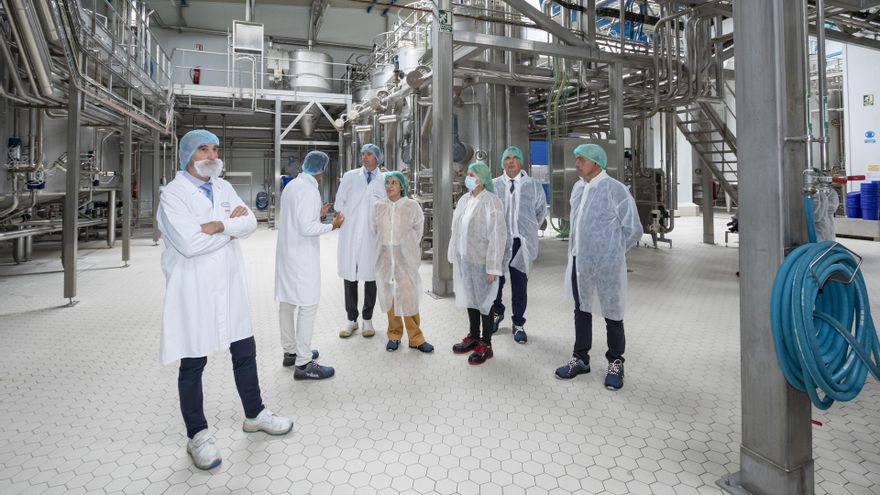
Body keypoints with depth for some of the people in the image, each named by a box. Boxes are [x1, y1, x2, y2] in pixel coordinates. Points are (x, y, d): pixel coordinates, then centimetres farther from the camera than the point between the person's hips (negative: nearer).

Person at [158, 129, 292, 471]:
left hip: (229, 284, 6)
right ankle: (197, 435, 24)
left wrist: (219, 225, -19)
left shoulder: (224, 187, 9)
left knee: (245, 353, 15)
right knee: (193, 364, 7)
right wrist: (232, 225, -10)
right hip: (193, 289, -6)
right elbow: (189, 243, -22)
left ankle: (254, 415, 34)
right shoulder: (173, 193, -10)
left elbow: (250, 223, -2)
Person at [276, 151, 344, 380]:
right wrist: (332, 225, -12)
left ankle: (290, 351, 29)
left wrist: (317, 213, 20)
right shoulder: (309, 189, -17)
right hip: (302, 256, -10)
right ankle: (303, 364, -1)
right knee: (308, 305, -5)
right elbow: (306, 228, -22)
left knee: (287, 301, 15)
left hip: (286, 253, 10)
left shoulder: (291, 185, 11)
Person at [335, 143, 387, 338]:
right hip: (349, 234, 1)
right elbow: (339, 204, 10)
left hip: (372, 236, -1)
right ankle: (351, 319, 19)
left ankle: (367, 319, 19)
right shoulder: (350, 176, 8)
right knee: (350, 277, 6)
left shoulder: (384, 180, 3)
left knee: (370, 277, 5)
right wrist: (348, 219, 0)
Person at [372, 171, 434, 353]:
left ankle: (415, 338, 8)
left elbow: (418, 229, 6)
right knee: (389, 295, 8)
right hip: (385, 257, 3)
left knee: (409, 296, -5)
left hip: (406, 257, -3)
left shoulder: (412, 205, -5)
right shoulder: (378, 206, 2)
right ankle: (394, 335, 22)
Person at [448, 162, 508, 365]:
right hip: (464, 258, 7)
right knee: (470, 298, 17)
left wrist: (493, 267, -18)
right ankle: (474, 337, 33)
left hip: (481, 260, -7)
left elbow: (497, 236, -17)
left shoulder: (491, 202, -15)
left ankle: (486, 345, 17)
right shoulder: (464, 199, 7)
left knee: (484, 301, 4)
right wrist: (455, 256, 10)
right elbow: (457, 229, 11)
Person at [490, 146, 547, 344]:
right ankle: (497, 313, 37)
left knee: (520, 285, 5)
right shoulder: (494, 185, 3)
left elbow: (540, 211, 15)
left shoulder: (534, 186, 2)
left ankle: (518, 324, 20)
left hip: (522, 243, -1)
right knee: (495, 281, 10)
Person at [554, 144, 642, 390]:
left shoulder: (615, 189, -14)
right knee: (581, 310, 16)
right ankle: (580, 358, 32)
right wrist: (578, 249, 15)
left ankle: (615, 363, 27)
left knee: (612, 314, 8)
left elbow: (633, 229, -7)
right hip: (579, 261, 6)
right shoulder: (578, 188, 6)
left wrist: (612, 252, 1)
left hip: (606, 264, -6)